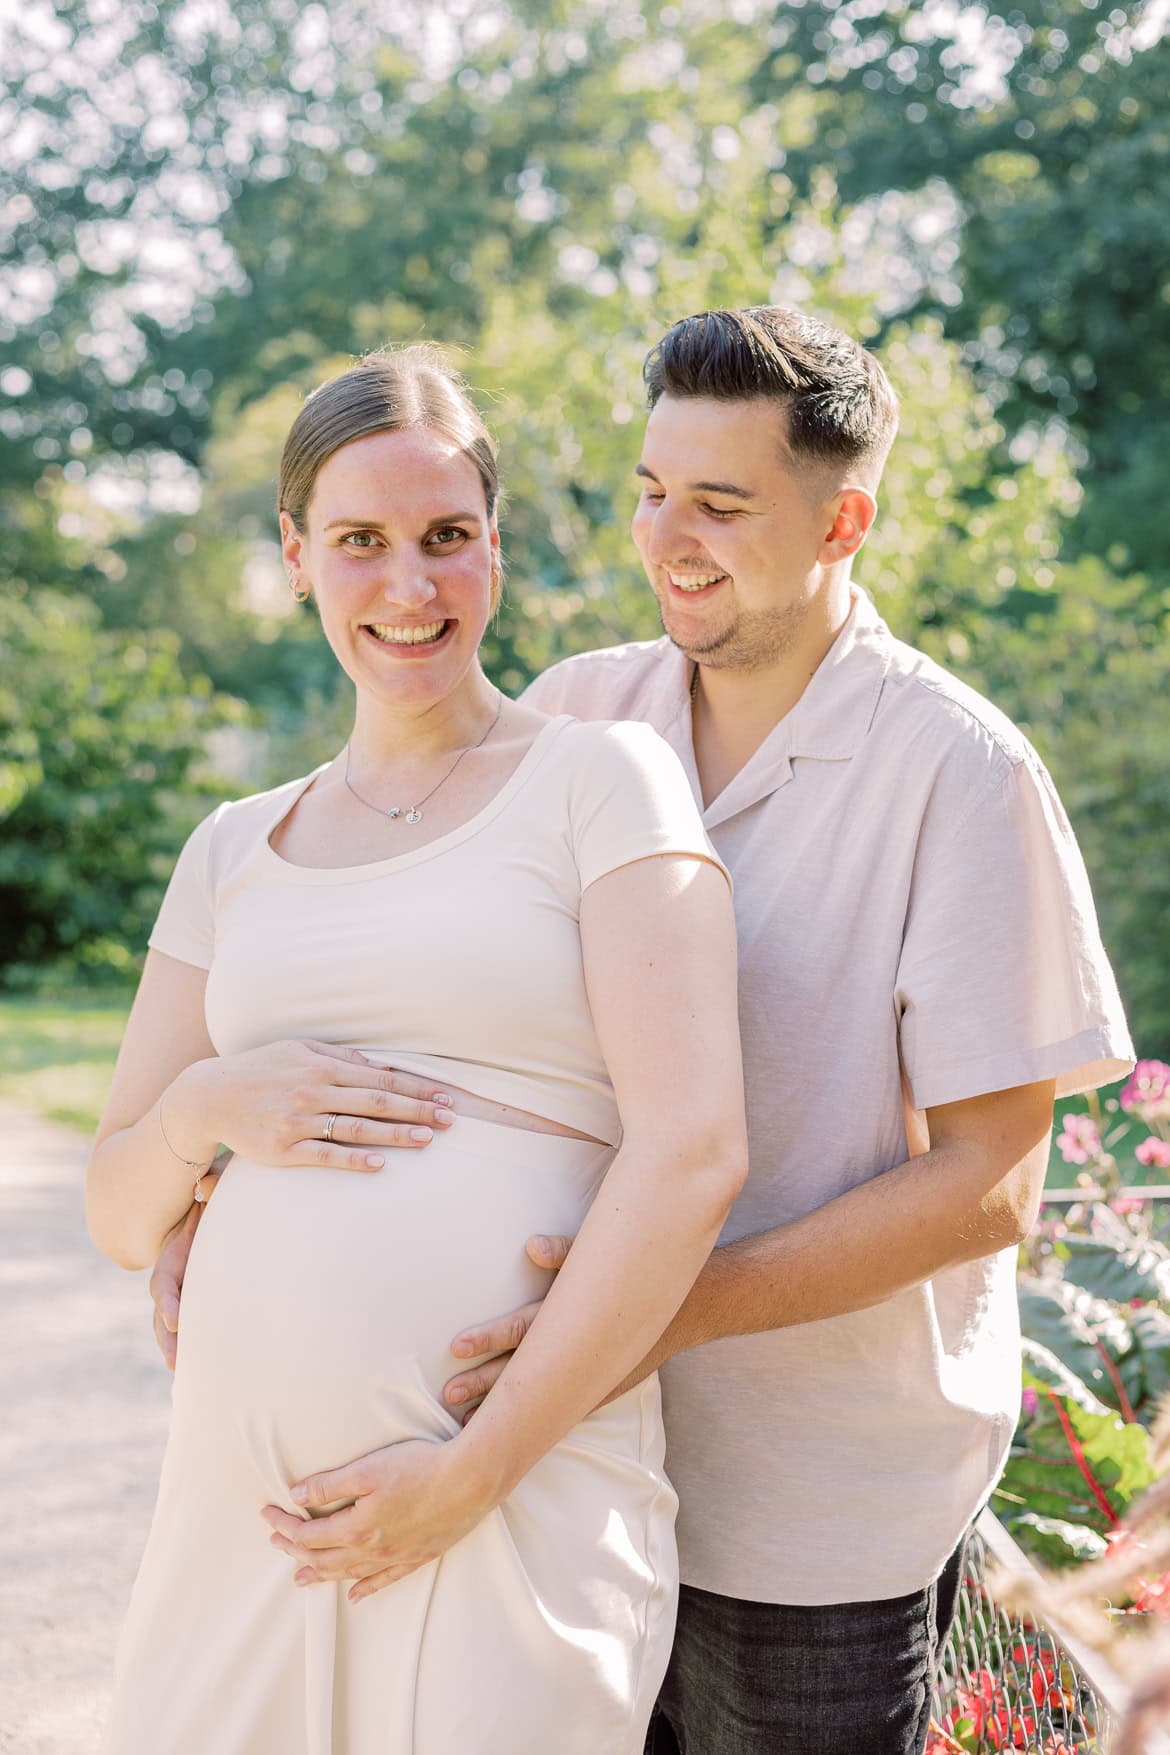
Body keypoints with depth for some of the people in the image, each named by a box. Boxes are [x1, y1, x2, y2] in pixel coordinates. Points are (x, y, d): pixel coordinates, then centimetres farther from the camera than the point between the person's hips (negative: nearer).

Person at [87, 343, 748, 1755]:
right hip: (239, 1496, 4)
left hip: (518, 1504, -4)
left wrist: (476, 1468, -14)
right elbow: (118, 1216, 16)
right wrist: (205, 1108, -6)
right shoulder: (237, 851, 15)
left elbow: (692, 1151, -10)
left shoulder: (598, 778, 1)